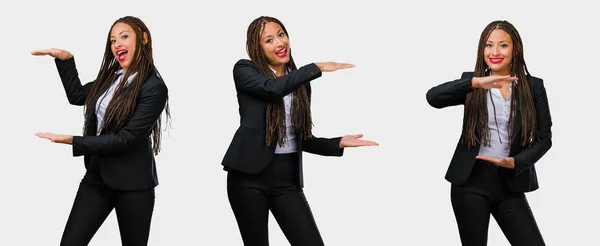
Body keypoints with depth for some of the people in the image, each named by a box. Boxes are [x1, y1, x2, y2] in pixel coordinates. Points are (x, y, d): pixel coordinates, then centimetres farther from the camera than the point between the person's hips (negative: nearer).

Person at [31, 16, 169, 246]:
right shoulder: (111, 77, 7)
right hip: (97, 175, 6)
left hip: (132, 183, -6)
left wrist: (72, 141, -22)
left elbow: (126, 139, -19)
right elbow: (77, 95, 23)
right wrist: (65, 59, 11)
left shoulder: (154, 87, -15)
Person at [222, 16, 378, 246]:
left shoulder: (300, 82, 12)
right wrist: (317, 68, -19)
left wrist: (339, 143, 1)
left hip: (287, 178, 4)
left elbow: (301, 137, 15)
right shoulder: (244, 70, -1)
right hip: (250, 175, -3)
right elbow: (273, 88, -23)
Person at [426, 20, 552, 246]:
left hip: (510, 183, 1)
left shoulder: (533, 86, 3)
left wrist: (515, 162, -16)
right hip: (471, 181, 0)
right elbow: (433, 97, -15)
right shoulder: (473, 84, 2)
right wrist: (475, 82, -28)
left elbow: (544, 138, 1)